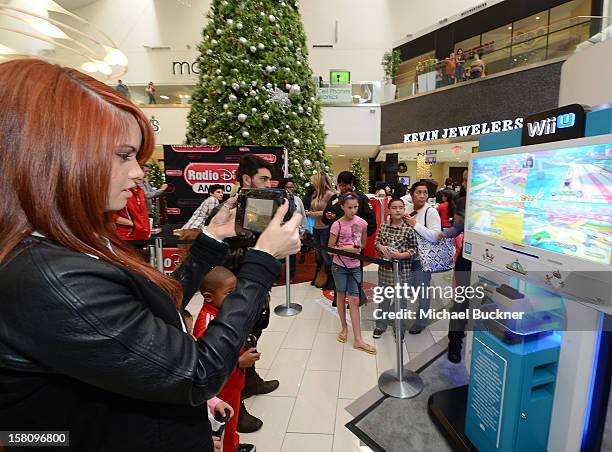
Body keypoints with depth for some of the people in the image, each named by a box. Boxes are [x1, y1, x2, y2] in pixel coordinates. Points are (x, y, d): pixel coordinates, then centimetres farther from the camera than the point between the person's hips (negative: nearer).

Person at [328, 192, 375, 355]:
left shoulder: (362, 223, -5)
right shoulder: (337, 225, -14)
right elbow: (330, 248, -10)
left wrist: (355, 249, -10)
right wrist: (346, 248, -22)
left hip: (355, 266, 2)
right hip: (339, 266, -2)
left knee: (354, 301, 3)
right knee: (341, 296, 14)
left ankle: (358, 340, 9)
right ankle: (344, 327, 36)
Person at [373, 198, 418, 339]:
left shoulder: (408, 229, -11)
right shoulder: (383, 226, 0)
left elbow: (415, 250, -7)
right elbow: (376, 242, 9)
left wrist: (399, 255, -21)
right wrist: (382, 247, -13)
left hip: (402, 271, -3)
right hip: (384, 269, 3)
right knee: (383, 298, 17)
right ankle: (380, 326, 35)